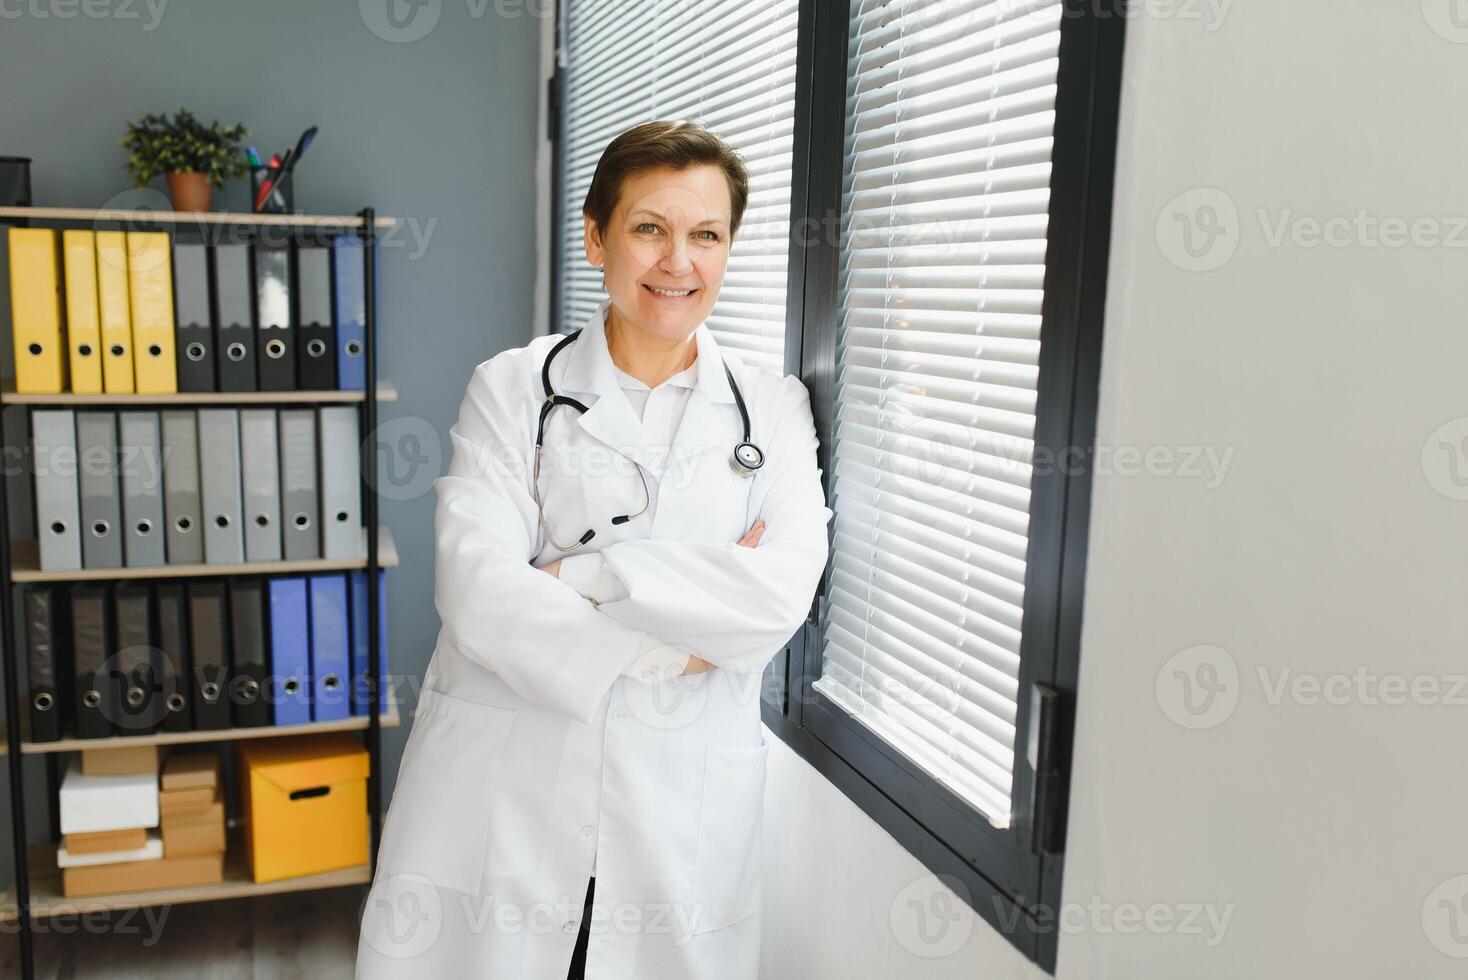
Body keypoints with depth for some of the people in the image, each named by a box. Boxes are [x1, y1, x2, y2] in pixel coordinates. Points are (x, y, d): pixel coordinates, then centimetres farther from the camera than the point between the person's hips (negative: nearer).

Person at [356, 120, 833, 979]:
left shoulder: (772, 408, 4)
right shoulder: (512, 388, 0)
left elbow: (786, 591, -11)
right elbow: (477, 588, -13)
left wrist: (583, 575, -15)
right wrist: (664, 651, -14)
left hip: (684, 808, 1)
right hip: (502, 795, -1)